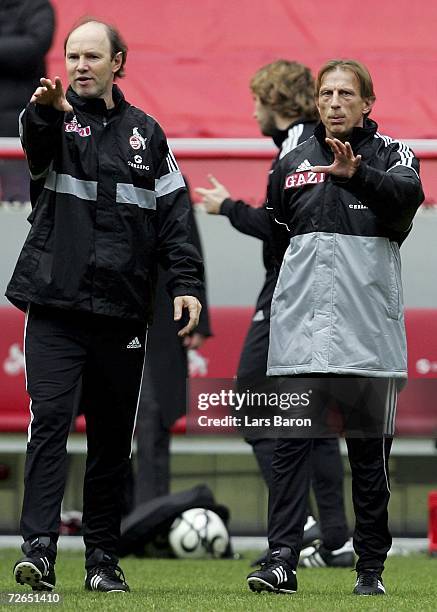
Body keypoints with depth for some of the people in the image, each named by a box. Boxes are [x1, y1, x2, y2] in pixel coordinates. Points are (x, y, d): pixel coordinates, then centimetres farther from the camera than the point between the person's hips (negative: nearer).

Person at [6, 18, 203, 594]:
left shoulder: (145, 133, 13)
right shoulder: (58, 119, 4)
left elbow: (173, 214, 10)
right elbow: (36, 148, -21)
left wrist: (186, 284, -2)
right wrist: (45, 112, -44)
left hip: (123, 311, 3)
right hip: (56, 306, -3)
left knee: (113, 438, 7)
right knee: (49, 420, -14)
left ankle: (103, 557, 15)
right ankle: (38, 549, -17)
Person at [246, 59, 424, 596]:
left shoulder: (390, 154, 3)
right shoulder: (293, 163, 15)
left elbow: (408, 195, -21)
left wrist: (357, 174, -37)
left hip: (367, 328, -3)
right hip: (301, 327, 3)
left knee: (369, 450, 3)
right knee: (291, 442, -5)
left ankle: (371, 567, 10)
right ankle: (281, 560, -9)